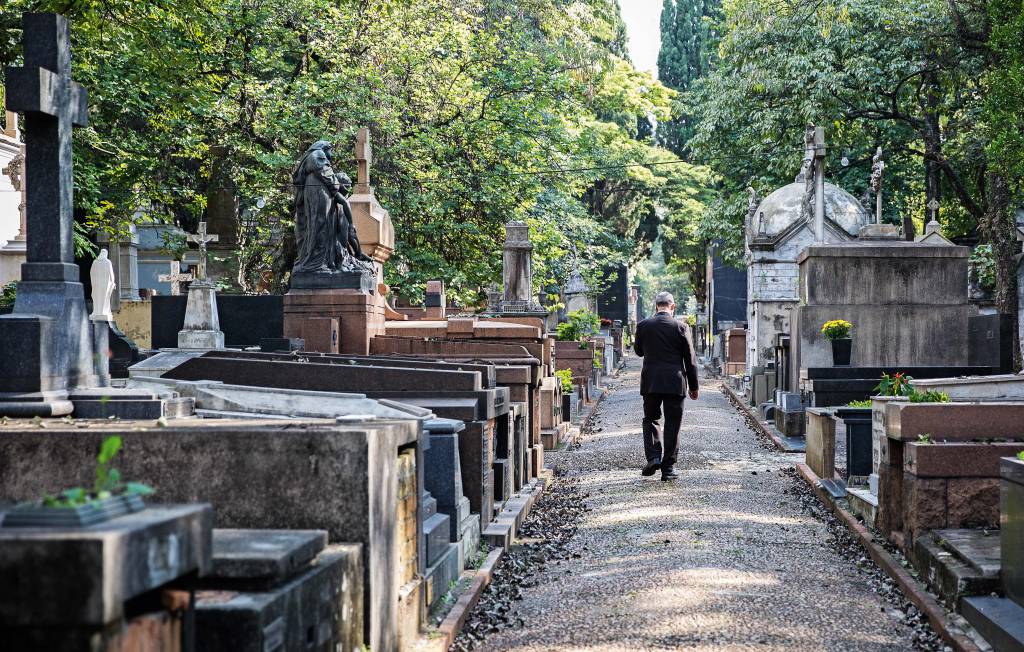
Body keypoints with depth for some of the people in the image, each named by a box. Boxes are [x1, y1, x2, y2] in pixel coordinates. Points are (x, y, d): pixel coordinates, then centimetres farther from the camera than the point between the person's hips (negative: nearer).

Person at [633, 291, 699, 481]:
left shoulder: (643, 326, -2)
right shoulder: (680, 327, -5)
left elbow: (638, 351, 15)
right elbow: (690, 359, -1)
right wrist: (693, 386, 7)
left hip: (651, 382, 1)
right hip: (675, 383, -1)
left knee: (650, 419, 15)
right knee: (672, 424, 5)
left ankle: (654, 456, -4)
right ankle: (668, 467, 5)